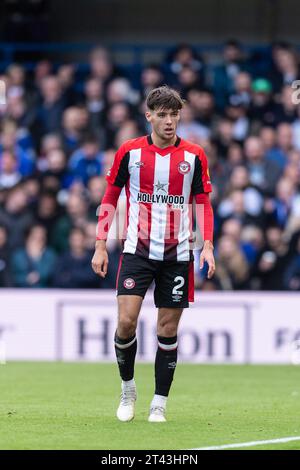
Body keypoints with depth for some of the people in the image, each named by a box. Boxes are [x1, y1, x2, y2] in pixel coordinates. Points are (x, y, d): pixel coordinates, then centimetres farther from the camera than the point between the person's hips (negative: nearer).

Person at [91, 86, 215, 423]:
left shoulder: (194, 156, 2)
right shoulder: (129, 151, 1)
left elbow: (203, 204, 7)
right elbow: (110, 198, 8)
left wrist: (207, 245, -7)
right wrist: (101, 246, 2)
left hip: (177, 254, 1)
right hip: (138, 249, -1)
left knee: (168, 329, 2)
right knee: (126, 320, -13)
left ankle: (159, 403, 11)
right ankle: (127, 388, 10)